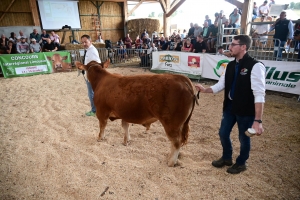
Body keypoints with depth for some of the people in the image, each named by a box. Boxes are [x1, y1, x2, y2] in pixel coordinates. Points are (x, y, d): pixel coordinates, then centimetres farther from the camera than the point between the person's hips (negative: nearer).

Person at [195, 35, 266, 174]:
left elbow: (259, 95, -23)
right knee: (223, 133, 18)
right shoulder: (231, 65, 4)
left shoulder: (255, 66, -19)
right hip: (230, 106, 7)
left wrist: (258, 120, -26)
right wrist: (205, 90, -9)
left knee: (243, 138, 13)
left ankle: (241, 163, 40)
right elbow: (220, 85, 7)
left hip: (246, 110, -7)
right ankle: (226, 158, 44)